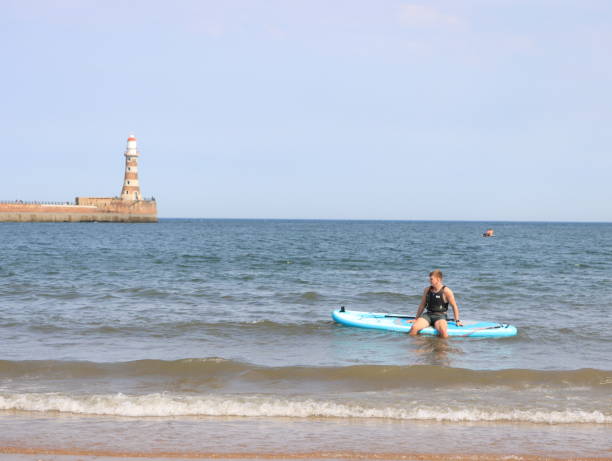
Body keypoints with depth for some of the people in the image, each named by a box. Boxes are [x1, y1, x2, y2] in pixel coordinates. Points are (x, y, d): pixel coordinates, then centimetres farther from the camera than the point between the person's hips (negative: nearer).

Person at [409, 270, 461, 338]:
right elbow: (422, 305, 19)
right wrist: (416, 318, 20)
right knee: (414, 328, -24)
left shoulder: (446, 291, -6)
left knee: (443, 331, -36)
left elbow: (454, 306, -1)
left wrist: (457, 321, -1)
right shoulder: (427, 290, 9)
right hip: (428, 315, 4)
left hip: (440, 316, -4)